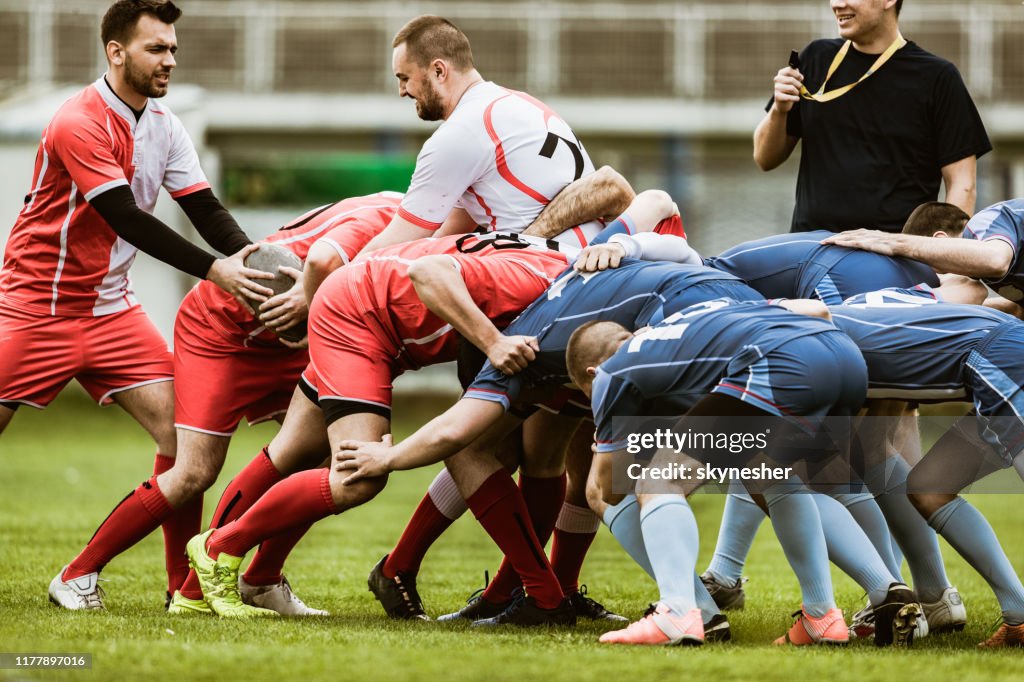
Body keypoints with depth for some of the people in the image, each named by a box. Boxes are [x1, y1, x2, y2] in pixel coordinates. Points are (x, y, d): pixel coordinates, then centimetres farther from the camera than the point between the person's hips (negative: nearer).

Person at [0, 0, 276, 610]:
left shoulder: (164, 127, 5)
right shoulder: (80, 122, -19)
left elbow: (204, 209, 3)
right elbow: (128, 220, -25)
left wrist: (254, 258, -15)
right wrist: (214, 271, -28)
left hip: (111, 308, 7)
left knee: (181, 431, -6)